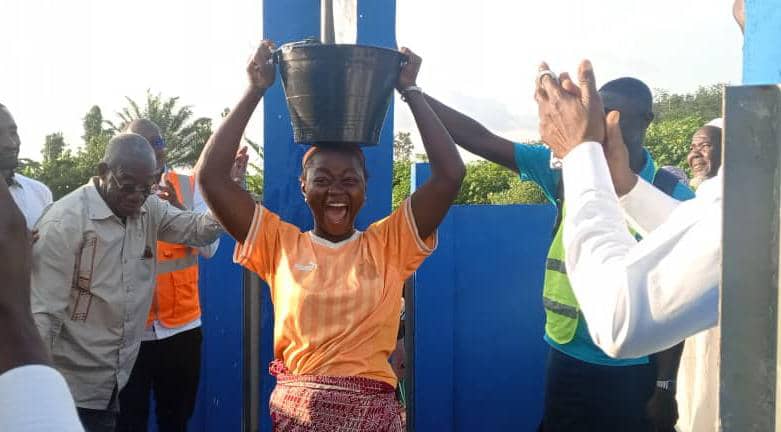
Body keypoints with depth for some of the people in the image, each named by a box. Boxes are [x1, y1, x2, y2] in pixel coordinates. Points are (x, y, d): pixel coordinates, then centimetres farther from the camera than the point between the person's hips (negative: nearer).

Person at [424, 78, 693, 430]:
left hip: (633, 370, -3)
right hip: (567, 360, 3)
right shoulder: (567, 170, -2)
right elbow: (480, 139, -5)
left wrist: (665, 386, -5)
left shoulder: (672, 198, -9)